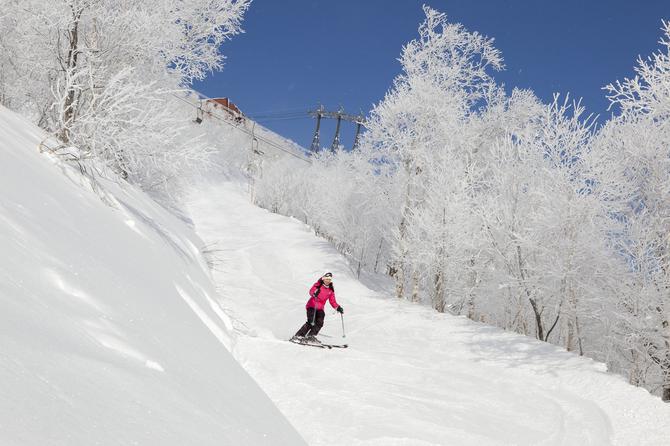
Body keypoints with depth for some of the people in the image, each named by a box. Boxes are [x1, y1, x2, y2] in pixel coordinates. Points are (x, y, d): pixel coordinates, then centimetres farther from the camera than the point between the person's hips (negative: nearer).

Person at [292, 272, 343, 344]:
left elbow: (332, 301, 15)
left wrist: (338, 307, 0)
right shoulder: (318, 285, -5)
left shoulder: (331, 290, 11)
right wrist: (315, 293, -45)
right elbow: (311, 291, -22)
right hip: (312, 306, -5)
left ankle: (310, 336, -15)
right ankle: (298, 336, -17)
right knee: (311, 322, -21)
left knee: (320, 322, -18)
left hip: (320, 308, 5)